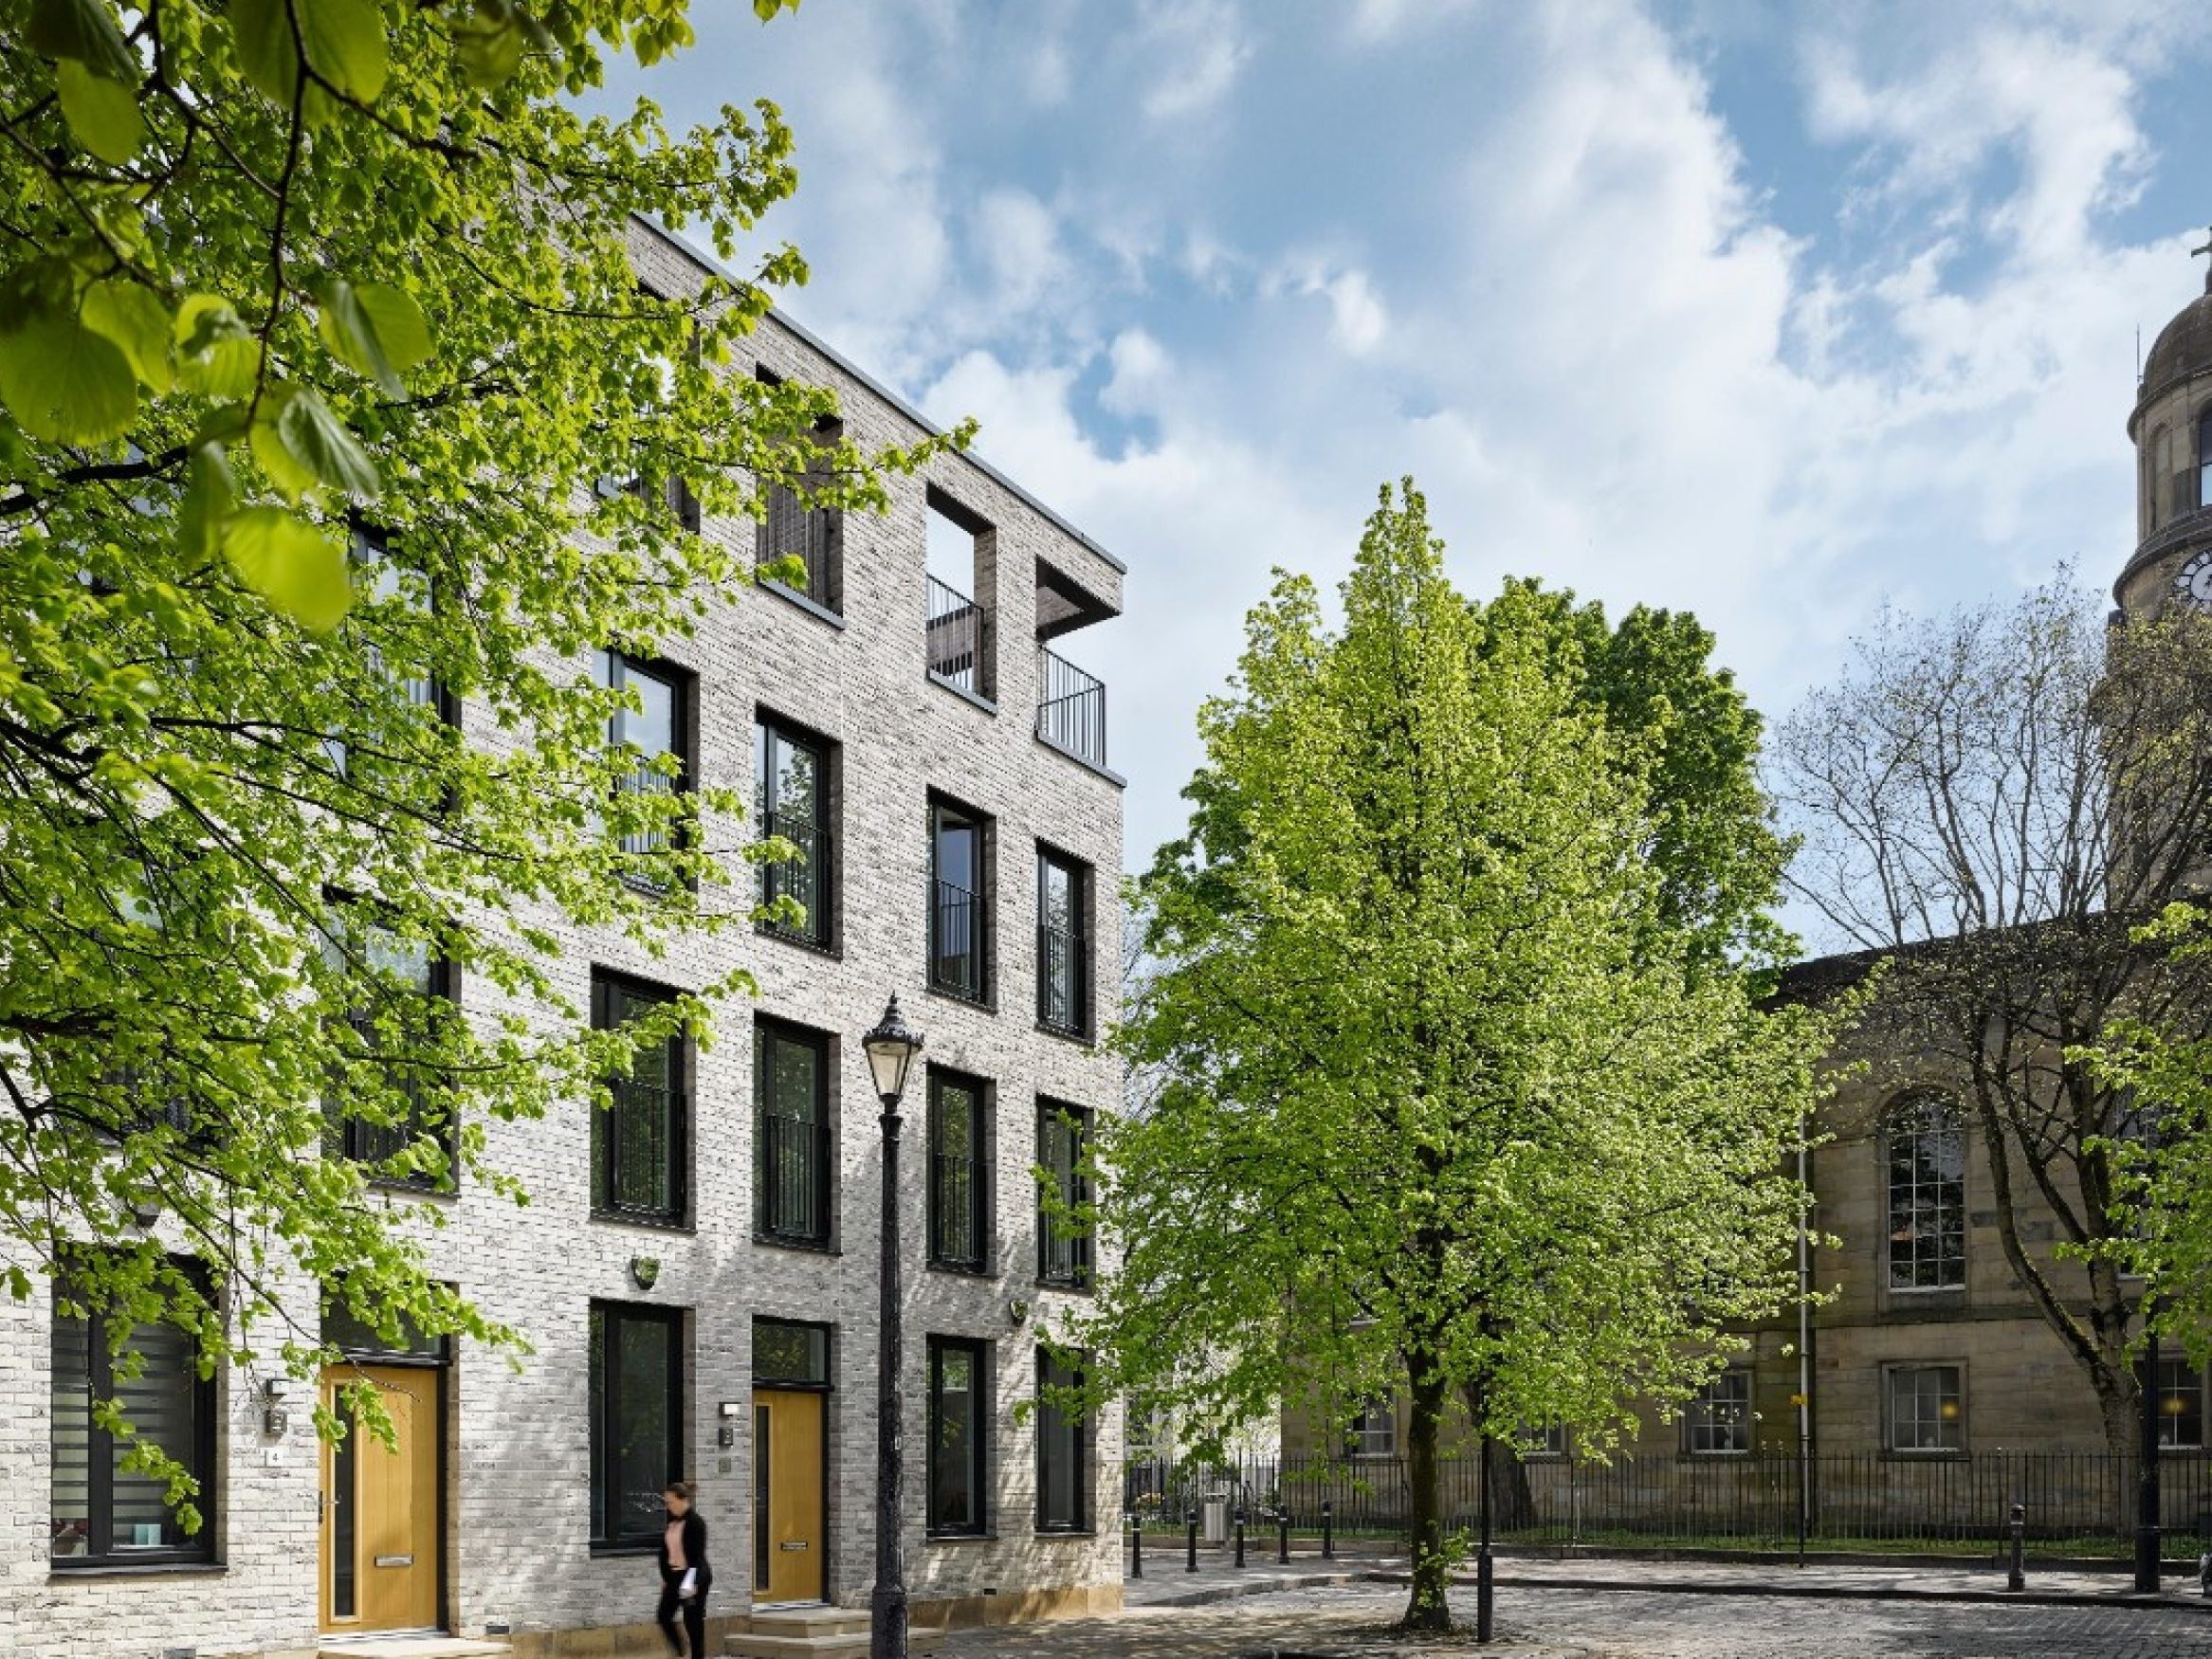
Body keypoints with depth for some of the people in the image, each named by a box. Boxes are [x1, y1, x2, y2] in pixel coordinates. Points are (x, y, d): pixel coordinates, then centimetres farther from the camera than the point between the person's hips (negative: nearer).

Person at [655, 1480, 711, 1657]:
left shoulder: (695, 1523, -16)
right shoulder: (672, 1522, 8)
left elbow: (698, 1555, -20)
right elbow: (665, 1550, 15)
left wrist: (692, 1582, -25)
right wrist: (665, 1577, 16)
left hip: (694, 1576, -8)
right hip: (674, 1576, 8)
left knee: (693, 1622, -1)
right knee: (664, 1616, 3)